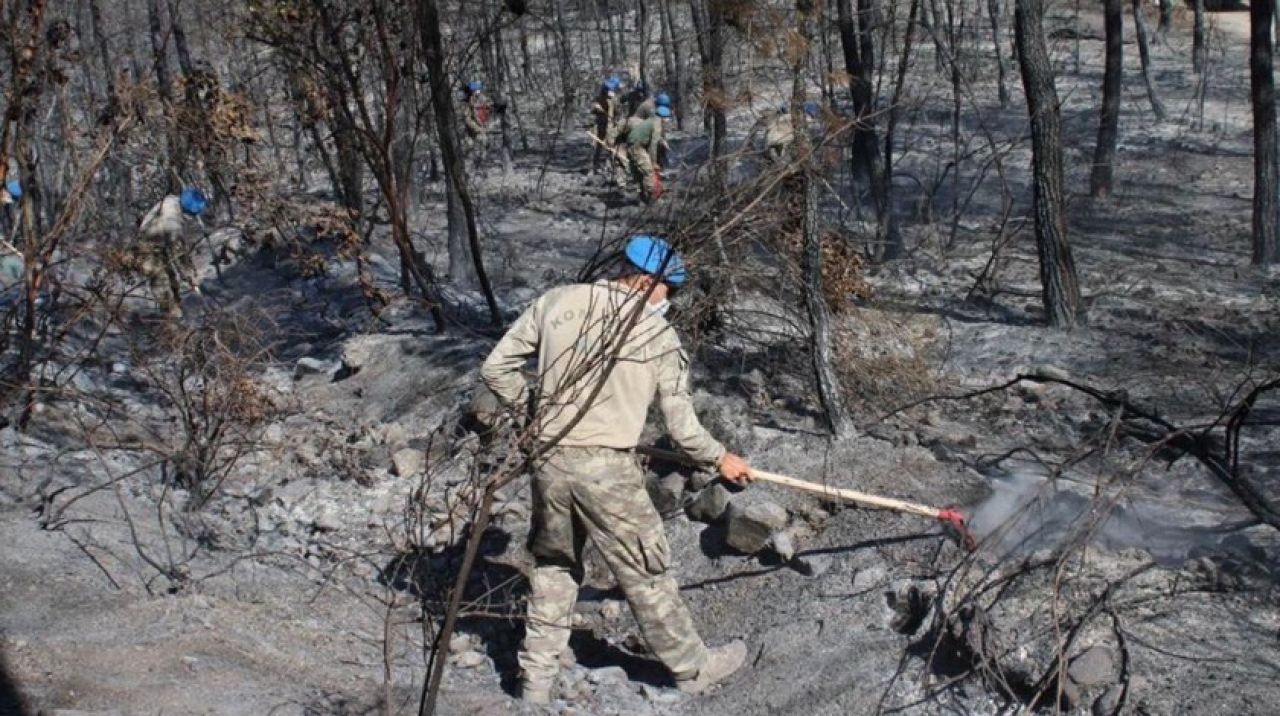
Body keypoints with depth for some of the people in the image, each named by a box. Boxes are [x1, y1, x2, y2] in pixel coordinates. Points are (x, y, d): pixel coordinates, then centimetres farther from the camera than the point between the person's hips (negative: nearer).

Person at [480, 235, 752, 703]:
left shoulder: (557, 302, 3)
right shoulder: (659, 336, -3)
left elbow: (495, 369, 4)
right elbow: (681, 427, 1)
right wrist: (719, 459, 18)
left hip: (549, 460, 4)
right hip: (606, 469, -4)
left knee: (554, 564, 23)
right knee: (645, 573, 12)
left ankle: (536, 676, 30)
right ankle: (693, 667, 30)